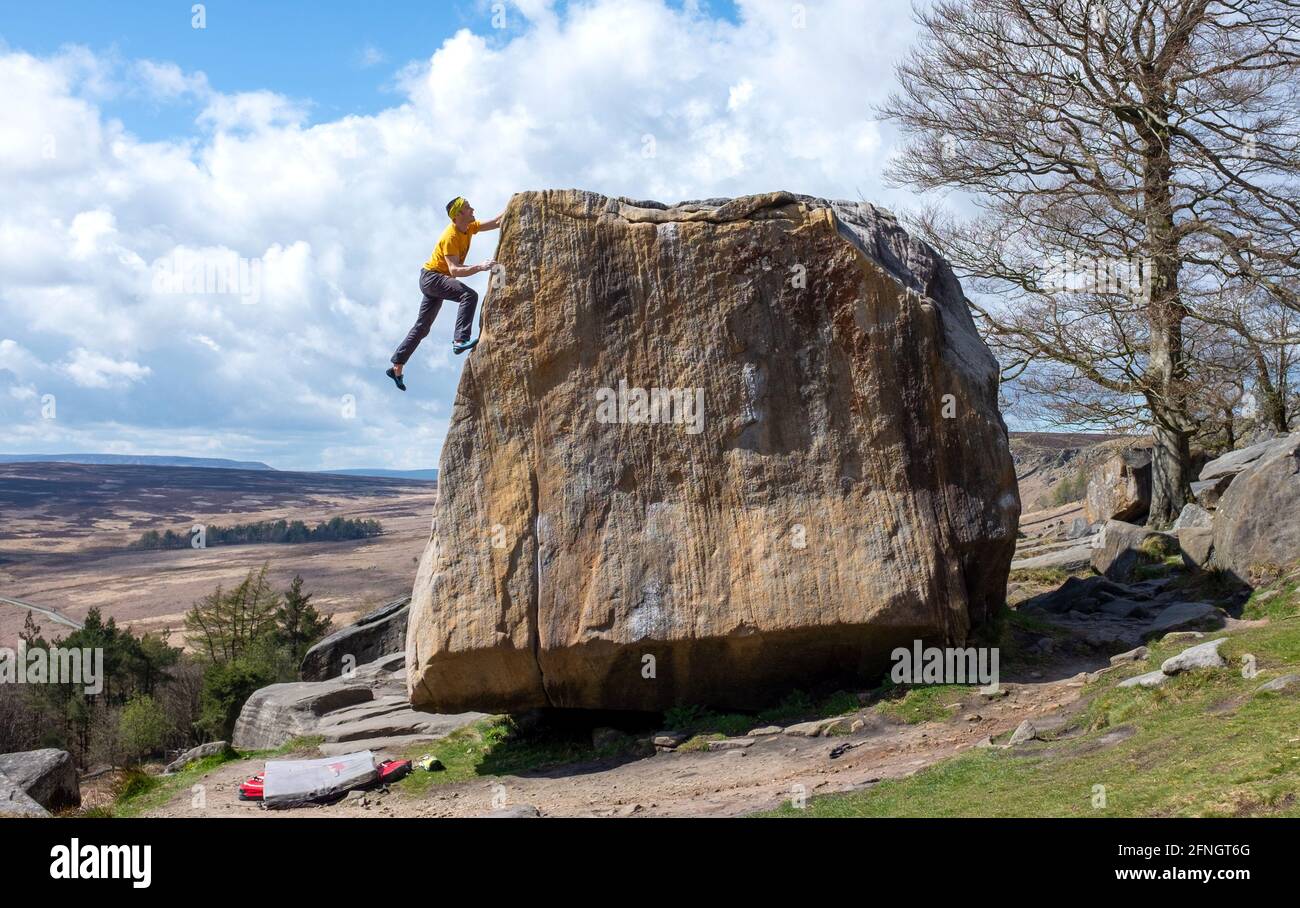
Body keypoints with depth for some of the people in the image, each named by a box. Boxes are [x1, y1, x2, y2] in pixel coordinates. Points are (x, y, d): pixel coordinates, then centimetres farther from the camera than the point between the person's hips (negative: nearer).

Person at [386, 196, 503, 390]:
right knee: (469, 295, -29)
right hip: (431, 276, -9)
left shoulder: (468, 227, 1)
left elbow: (496, 223, 9)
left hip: (435, 281, 9)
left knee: (422, 327, 12)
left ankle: (397, 367, 17)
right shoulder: (450, 237, -24)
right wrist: (479, 267, -44)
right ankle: (460, 341, -37)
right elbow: (454, 270, -34)